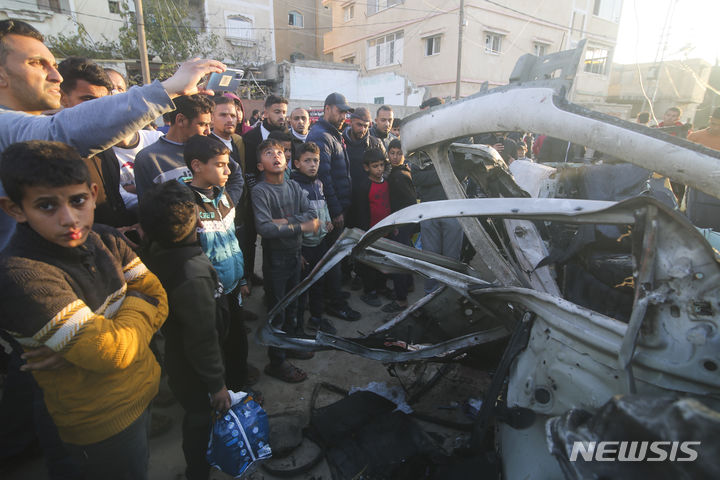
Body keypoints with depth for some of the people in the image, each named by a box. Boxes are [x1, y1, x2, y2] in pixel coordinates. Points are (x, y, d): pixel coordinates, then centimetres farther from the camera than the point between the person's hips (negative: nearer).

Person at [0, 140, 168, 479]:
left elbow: (158, 300, -8)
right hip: (104, 422, -6)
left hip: (144, 389, 6)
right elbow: (115, 352, -31)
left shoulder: (105, 241, -8)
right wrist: (137, 301, -13)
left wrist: (92, 347, -21)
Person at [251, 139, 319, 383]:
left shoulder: (294, 186, 3)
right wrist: (300, 227, -21)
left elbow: (312, 215, -7)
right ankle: (276, 361, 22)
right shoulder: (260, 191, -14)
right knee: (277, 310, 6)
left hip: (295, 253, 6)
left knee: (292, 305, 21)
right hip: (275, 257, -6)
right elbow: (264, 228, -25)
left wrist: (286, 221, -20)